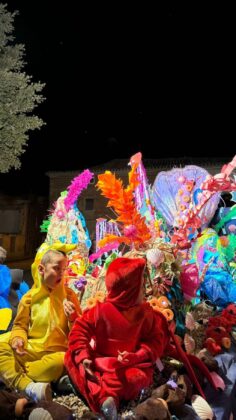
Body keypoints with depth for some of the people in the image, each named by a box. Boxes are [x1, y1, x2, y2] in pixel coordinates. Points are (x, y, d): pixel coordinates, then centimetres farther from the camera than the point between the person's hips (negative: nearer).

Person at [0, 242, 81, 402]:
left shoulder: (69, 296, 1)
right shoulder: (30, 297, 1)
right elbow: (20, 325, 8)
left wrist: (73, 317, -18)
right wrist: (18, 339, -15)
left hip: (57, 351, -1)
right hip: (31, 349, 2)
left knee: (61, 362, -37)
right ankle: (28, 386, -35)